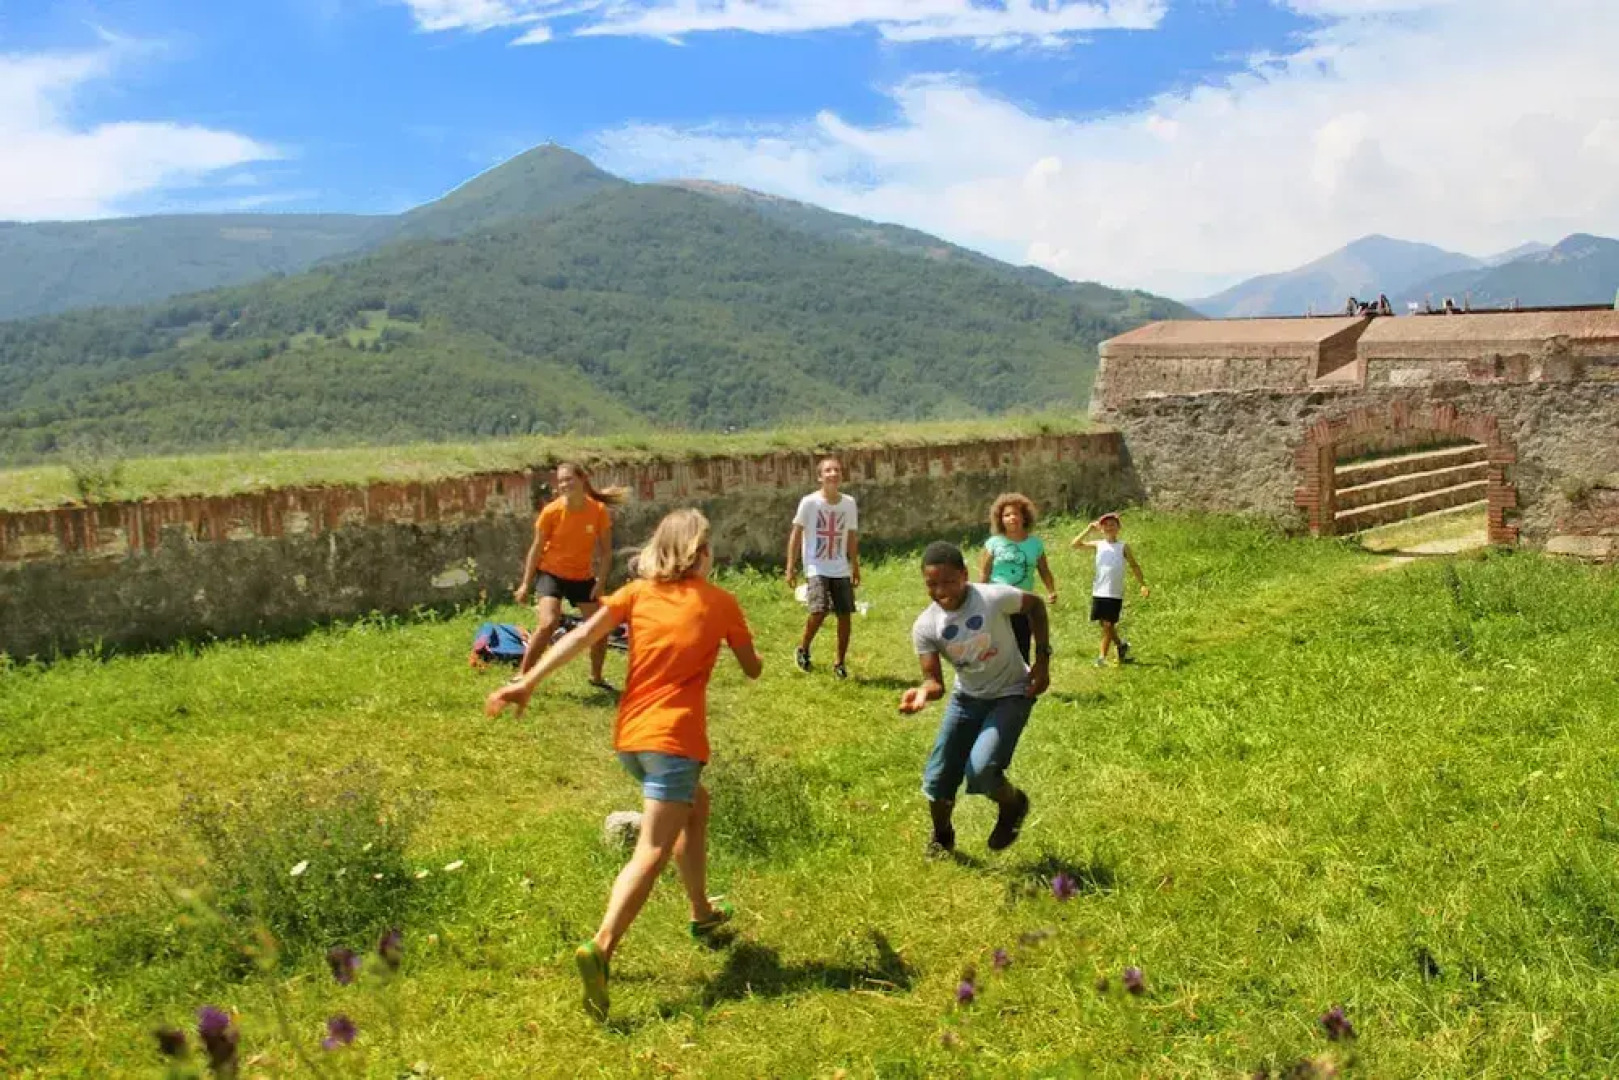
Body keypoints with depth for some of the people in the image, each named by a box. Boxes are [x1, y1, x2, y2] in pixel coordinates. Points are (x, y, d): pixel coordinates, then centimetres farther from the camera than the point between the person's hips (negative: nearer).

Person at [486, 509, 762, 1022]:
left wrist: (528, 681, -10)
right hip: (674, 739, -6)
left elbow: (583, 636, -5)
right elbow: (753, 670, 14)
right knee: (652, 853, -11)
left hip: (629, 735, 6)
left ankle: (702, 912, 40)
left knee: (695, 805, 30)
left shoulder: (638, 592, 9)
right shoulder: (721, 603, 4)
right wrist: (733, 640, 35)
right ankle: (599, 949, -31)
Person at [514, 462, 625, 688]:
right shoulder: (552, 511, -18)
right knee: (548, 624, -23)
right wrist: (526, 583, -7)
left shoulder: (598, 510, -14)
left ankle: (596, 677, 26)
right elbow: (537, 548, -8)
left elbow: (605, 550, -5)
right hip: (552, 573, -3)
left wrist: (601, 582, -13)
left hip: (583, 577, 3)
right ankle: (521, 676, -10)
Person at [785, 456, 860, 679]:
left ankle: (840, 663, 17)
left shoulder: (849, 503, 1)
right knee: (819, 611, -19)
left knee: (845, 615, 2)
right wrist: (791, 567, -8)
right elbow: (796, 534, -5)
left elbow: (852, 537, 11)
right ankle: (803, 649, 8)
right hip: (817, 569, -4)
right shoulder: (809, 502, -10)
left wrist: (855, 567, 14)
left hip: (841, 570, 4)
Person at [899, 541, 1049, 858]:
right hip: (967, 698, 4)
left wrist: (1042, 658, -10)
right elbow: (935, 681, -16)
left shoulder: (993, 598, -26)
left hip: (1011, 694, -4)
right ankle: (942, 838, 35)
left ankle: (1013, 804, 12)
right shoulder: (925, 626, -17)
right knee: (937, 779, 3)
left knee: (980, 770, -24)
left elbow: (1035, 605, -6)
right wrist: (923, 692, -40)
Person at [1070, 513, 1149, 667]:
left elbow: (1134, 566, 7)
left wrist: (1143, 585, 0)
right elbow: (1076, 544, -3)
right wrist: (1089, 529, -11)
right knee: (1105, 625, 10)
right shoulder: (1098, 545, 5)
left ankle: (1102, 657, 3)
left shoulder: (1123, 546, 2)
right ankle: (1121, 645, 33)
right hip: (1098, 592, 3)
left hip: (1115, 594, -3)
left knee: (1108, 625, -4)